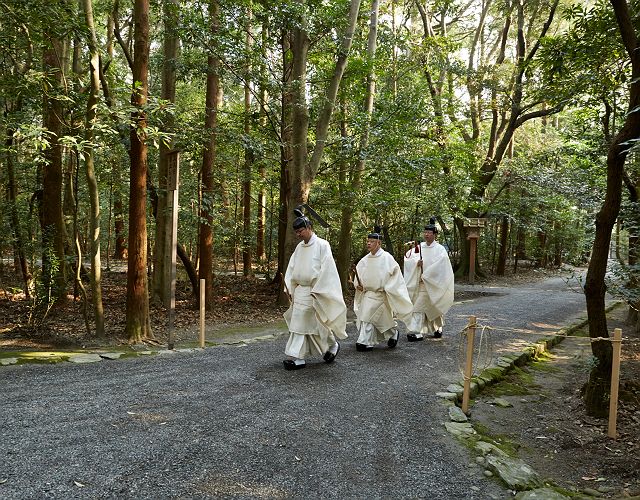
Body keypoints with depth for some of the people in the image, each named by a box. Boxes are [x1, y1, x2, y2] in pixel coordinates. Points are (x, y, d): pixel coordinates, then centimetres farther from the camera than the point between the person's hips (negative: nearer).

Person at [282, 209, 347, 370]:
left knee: (317, 323, 3)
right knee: (298, 323, 2)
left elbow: (326, 269, -14)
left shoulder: (322, 245, -10)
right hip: (300, 290, 6)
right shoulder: (299, 247, 9)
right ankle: (298, 358, 5)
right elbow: (291, 268, 13)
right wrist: (290, 288, 5)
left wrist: (316, 291, -15)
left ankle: (333, 345, 29)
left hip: (316, 292, -6)